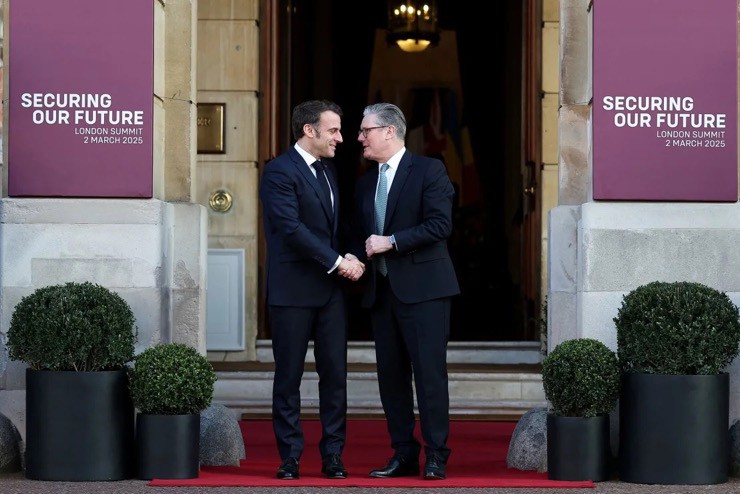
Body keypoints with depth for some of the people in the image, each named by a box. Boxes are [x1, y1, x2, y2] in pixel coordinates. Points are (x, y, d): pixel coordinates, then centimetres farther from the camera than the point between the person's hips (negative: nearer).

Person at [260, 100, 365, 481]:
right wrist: (337, 262, -16)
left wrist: (348, 258, 3)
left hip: (330, 289, 7)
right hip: (292, 290, -7)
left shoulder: (327, 170, 16)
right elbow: (291, 228, -18)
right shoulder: (280, 171, -9)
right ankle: (290, 457, 8)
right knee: (289, 376, 2)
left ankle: (333, 456, 10)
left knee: (335, 374, 4)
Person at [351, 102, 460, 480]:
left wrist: (391, 242, -16)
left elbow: (440, 225, -14)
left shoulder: (428, 170, -4)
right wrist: (359, 257, 1)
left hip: (422, 288, -7)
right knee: (390, 374, 6)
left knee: (429, 372, -6)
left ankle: (436, 456, -2)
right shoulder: (365, 183, 18)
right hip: (381, 289, 7)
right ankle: (404, 454, 13)